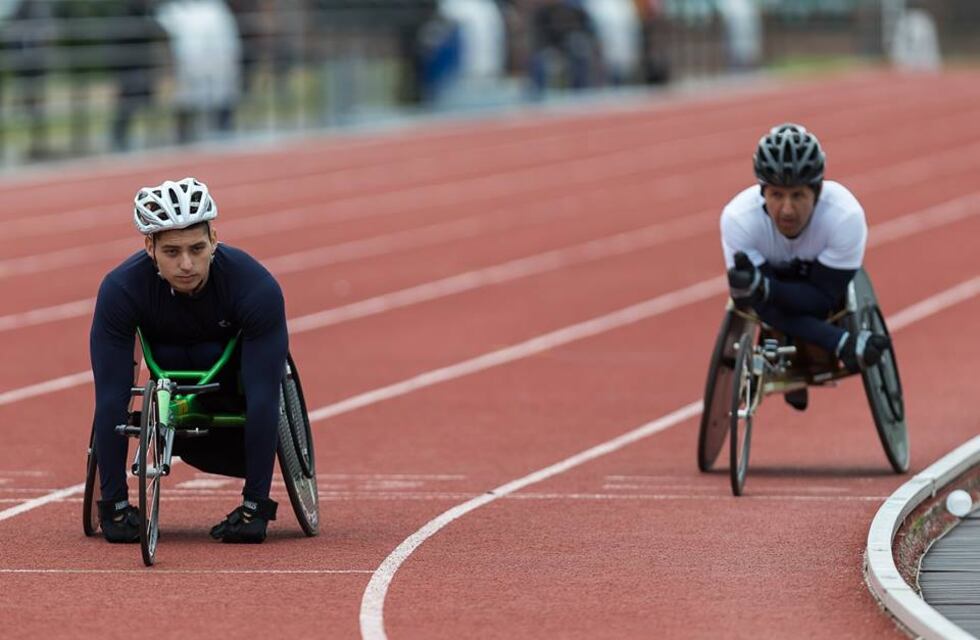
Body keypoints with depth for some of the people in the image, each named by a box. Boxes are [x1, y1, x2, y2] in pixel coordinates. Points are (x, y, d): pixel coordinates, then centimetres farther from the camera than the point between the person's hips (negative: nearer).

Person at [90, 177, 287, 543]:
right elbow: (111, 398, -34)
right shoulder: (120, 290, -35)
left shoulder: (258, 289, -38)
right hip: (168, 361, 1)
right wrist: (114, 503, -36)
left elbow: (262, 397, -39)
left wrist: (256, 504, -41)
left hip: (234, 355, -1)